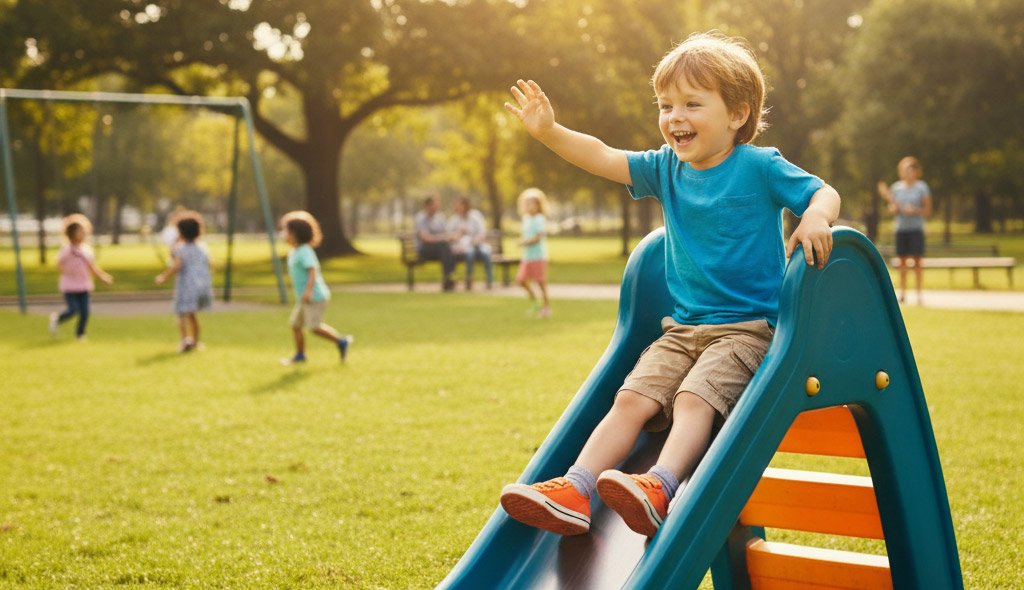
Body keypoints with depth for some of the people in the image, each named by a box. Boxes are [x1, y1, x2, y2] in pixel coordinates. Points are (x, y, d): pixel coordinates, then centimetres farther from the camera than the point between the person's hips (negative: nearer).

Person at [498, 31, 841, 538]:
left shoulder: (759, 167, -5)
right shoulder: (666, 168, 10)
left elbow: (824, 192, -6)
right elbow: (603, 159, 10)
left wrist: (816, 217, -29)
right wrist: (548, 131, -3)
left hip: (748, 326, -5)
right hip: (683, 328, 5)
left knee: (694, 399, -29)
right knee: (631, 399, -12)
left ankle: (660, 488, -44)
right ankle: (574, 492, -21)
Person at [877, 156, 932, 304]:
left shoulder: (921, 187, -2)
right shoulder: (896, 187, 7)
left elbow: (928, 211, 0)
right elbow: (892, 209, 7)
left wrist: (914, 210, -16)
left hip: (916, 228, -3)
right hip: (901, 228, 3)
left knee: (916, 261, -4)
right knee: (902, 260, 4)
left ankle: (919, 294, 0)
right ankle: (902, 293, 9)